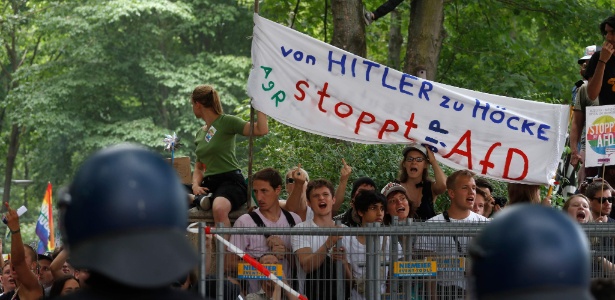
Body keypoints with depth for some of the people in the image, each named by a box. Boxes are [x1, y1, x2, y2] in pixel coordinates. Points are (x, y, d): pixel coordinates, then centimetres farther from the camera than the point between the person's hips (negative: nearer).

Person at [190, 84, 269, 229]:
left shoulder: (227, 122, -2)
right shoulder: (200, 133, 20)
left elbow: (262, 130, -15)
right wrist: (196, 185, 4)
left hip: (230, 180, -7)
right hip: (208, 184, 7)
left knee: (219, 208, -41)